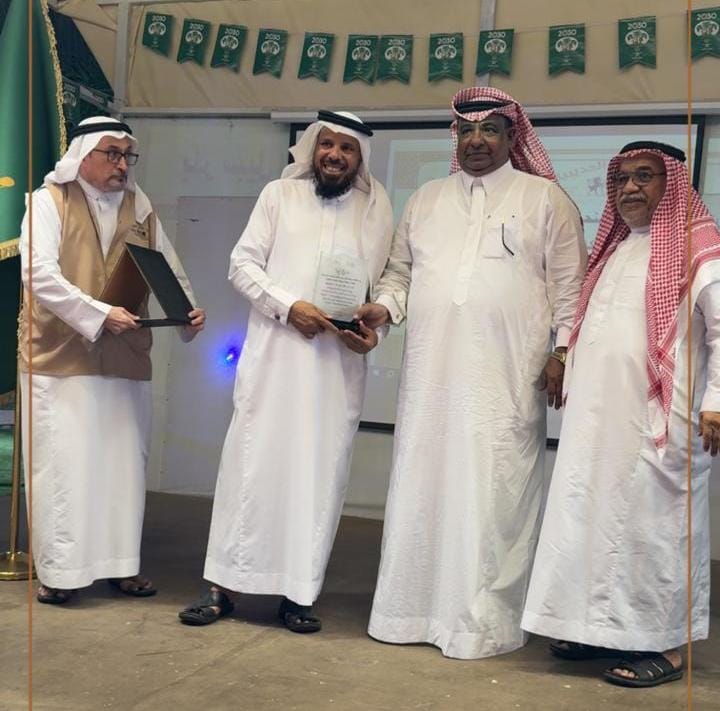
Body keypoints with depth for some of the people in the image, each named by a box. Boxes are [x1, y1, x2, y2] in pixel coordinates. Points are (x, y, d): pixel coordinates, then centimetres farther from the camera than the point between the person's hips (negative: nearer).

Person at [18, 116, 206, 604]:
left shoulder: (140, 207, 12)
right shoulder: (50, 202, -2)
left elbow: (169, 268, 13)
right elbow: (39, 273, -14)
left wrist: (189, 309, -7)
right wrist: (99, 314, -23)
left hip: (125, 361, 5)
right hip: (59, 359, -4)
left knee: (123, 463, 8)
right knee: (62, 464, -1)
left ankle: (121, 563, 18)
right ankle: (58, 572, 7)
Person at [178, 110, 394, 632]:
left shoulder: (376, 206, 9)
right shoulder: (280, 194, 7)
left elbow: (388, 280, 7)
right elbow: (243, 263, 3)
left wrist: (375, 326, -13)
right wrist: (288, 306, -12)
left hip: (339, 361, 1)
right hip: (274, 351, 0)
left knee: (319, 472, 3)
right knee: (253, 462, 0)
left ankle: (299, 592, 11)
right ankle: (225, 586, 9)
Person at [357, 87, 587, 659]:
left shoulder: (545, 198, 7)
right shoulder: (426, 200, 18)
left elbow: (568, 285, 3)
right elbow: (400, 271, 21)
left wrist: (562, 352, -7)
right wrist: (384, 307, 2)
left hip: (506, 381, -4)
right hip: (430, 375, 4)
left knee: (491, 495, -4)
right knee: (419, 485, 5)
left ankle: (484, 623, 6)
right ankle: (413, 610, 16)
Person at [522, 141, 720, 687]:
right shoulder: (613, 248, 19)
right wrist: (569, 374, 17)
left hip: (655, 419, -7)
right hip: (595, 414, 7)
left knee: (653, 522, -2)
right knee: (596, 516, 8)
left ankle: (663, 643, 8)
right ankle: (606, 626, 20)